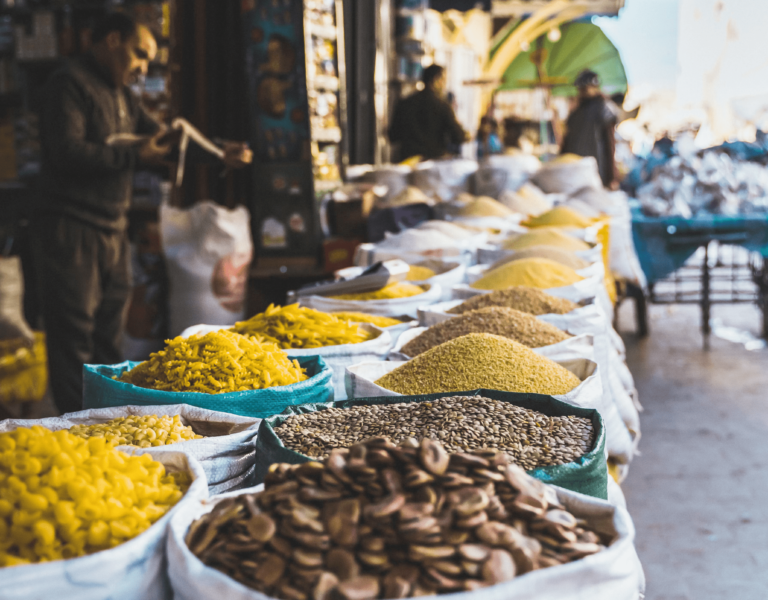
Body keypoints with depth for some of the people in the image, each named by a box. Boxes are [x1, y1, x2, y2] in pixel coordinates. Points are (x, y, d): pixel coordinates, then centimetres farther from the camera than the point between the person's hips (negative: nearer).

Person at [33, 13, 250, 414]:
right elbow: (68, 152, -21)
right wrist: (136, 157, -17)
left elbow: (165, 139, 19)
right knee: (74, 337, -6)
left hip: (113, 231, 9)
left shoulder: (121, 96, 19)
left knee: (109, 334, 13)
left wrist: (220, 155, 5)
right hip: (71, 230, -9)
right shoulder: (70, 84, -10)